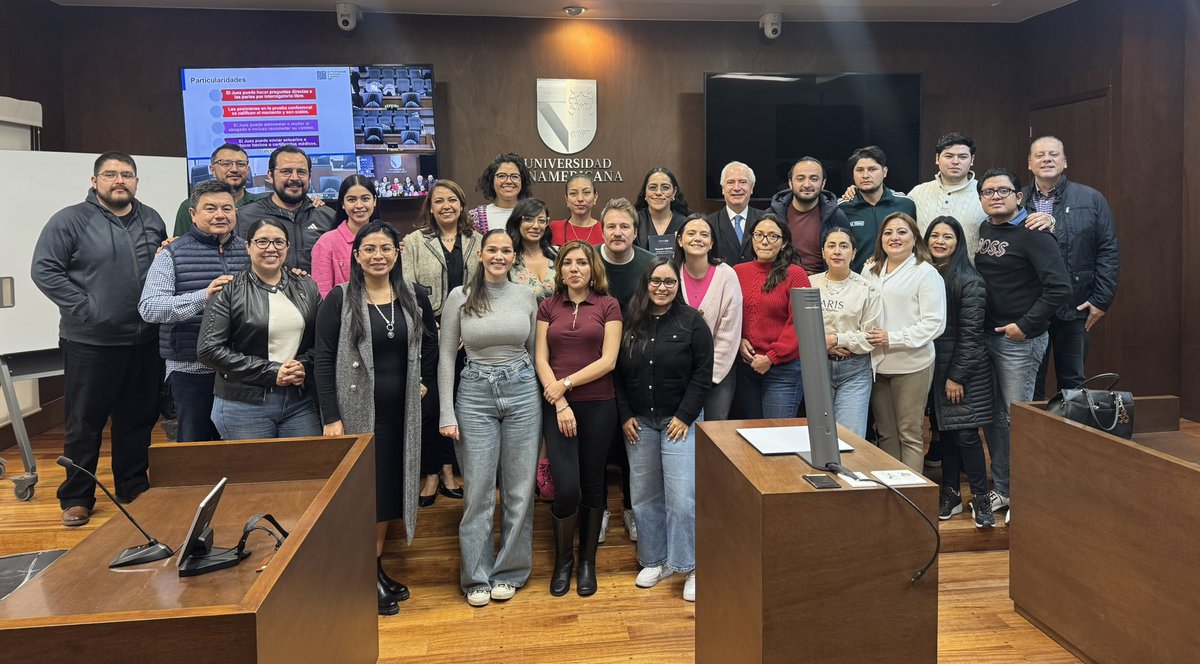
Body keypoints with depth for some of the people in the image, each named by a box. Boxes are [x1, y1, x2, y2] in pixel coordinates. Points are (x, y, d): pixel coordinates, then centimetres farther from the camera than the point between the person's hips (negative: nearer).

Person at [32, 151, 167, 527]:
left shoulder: (152, 220, 11)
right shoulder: (70, 221, -4)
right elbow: (44, 270, -9)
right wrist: (83, 308, -14)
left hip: (145, 341, 4)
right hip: (90, 343, -4)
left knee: (139, 421, 13)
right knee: (84, 424, 5)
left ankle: (135, 492, 26)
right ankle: (76, 499, 17)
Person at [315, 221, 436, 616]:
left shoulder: (414, 298, 5)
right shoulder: (340, 299, -6)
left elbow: (430, 345, 19)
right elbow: (323, 359, -9)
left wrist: (424, 382, 6)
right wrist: (330, 417, -14)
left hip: (400, 413, 4)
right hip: (357, 411, -4)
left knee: (390, 489, 11)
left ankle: (378, 569, 25)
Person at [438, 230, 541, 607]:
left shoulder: (526, 297, 5)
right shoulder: (460, 297, 0)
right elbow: (446, 355, 1)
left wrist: (543, 395, 8)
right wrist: (447, 413, -4)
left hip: (522, 393, 2)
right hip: (475, 395, -1)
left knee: (520, 488, 6)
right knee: (478, 490, 2)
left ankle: (510, 572, 22)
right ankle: (476, 577, 17)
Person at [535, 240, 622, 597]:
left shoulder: (608, 306, 2)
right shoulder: (548, 307, 7)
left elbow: (608, 361, -6)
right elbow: (541, 360, 1)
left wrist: (566, 384, -11)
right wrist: (560, 403, -9)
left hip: (598, 405, 0)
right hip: (556, 406, 0)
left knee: (592, 485, 8)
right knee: (566, 488, -7)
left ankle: (587, 561, 26)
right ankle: (562, 560, 17)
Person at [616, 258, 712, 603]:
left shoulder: (692, 322, -3)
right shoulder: (630, 322, 4)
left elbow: (702, 374, -5)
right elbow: (618, 373, 6)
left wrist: (684, 416, -11)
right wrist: (625, 416, -1)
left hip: (680, 421, -3)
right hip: (638, 422, 3)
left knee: (682, 495, -9)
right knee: (644, 495, 8)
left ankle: (691, 567, 3)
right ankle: (656, 560, 23)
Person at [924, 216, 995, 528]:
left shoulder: (969, 280, -9)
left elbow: (970, 332, -11)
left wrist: (957, 375, -14)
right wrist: (941, 373, 5)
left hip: (965, 367, -5)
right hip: (935, 365, 5)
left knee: (965, 432, -4)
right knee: (946, 430, 11)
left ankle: (981, 498, 8)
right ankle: (950, 494, 20)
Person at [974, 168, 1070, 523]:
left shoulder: (1032, 234, -11)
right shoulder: (982, 231, 10)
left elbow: (1059, 287, -18)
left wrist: (1026, 325, -16)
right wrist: (978, 326, 11)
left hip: (1020, 340, -7)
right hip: (986, 335, 7)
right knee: (993, 416, 13)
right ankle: (1001, 488, 25)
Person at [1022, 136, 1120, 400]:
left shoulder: (1091, 199, 4)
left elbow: (1109, 251, 2)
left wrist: (1102, 300, -3)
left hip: (1075, 309, 0)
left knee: (1072, 382, 12)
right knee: (1029, 384, 8)